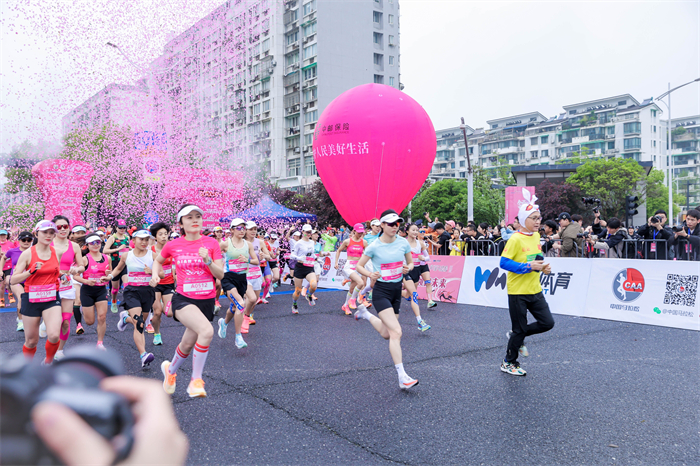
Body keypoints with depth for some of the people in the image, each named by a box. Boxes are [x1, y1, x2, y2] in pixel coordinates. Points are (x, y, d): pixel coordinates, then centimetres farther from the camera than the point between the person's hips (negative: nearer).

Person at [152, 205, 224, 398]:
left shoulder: (212, 243, -1)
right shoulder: (173, 245, 1)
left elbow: (220, 275, -5)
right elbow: (158, 261, 22)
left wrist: (207, 260, -22)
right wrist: (155, 274, 2)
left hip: (206, 301, 2)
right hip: (183, 299, -2)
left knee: (187, 345, 12)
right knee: (207, 331, -29)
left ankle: (170, 370, 45)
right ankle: (196, 380, -13)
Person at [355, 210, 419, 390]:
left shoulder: (403, 243, -1)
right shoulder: (374, 246, -11)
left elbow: (411, 262, 12)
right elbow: (359, 266, -2)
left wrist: (408, 268, -11)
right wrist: (370, 274, -21)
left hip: (397, 290, 5)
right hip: (381, 291, -5)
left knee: (386, 334, 16)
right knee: (396, 332, -19)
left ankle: (365, 314, 44)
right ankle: (402, 377, -14)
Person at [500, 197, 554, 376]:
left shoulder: (536, 236, 7)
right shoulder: (516, 239, -17)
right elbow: (504, 263, -20)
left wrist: (543, 266, 2)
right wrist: (529, 266, -24)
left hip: (535, 290, 7)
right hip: (518, 292, -7)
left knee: (547, 323, 3)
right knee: (520, 329, 3)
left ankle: (517, 336, 26)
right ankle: (508, 363, 23)